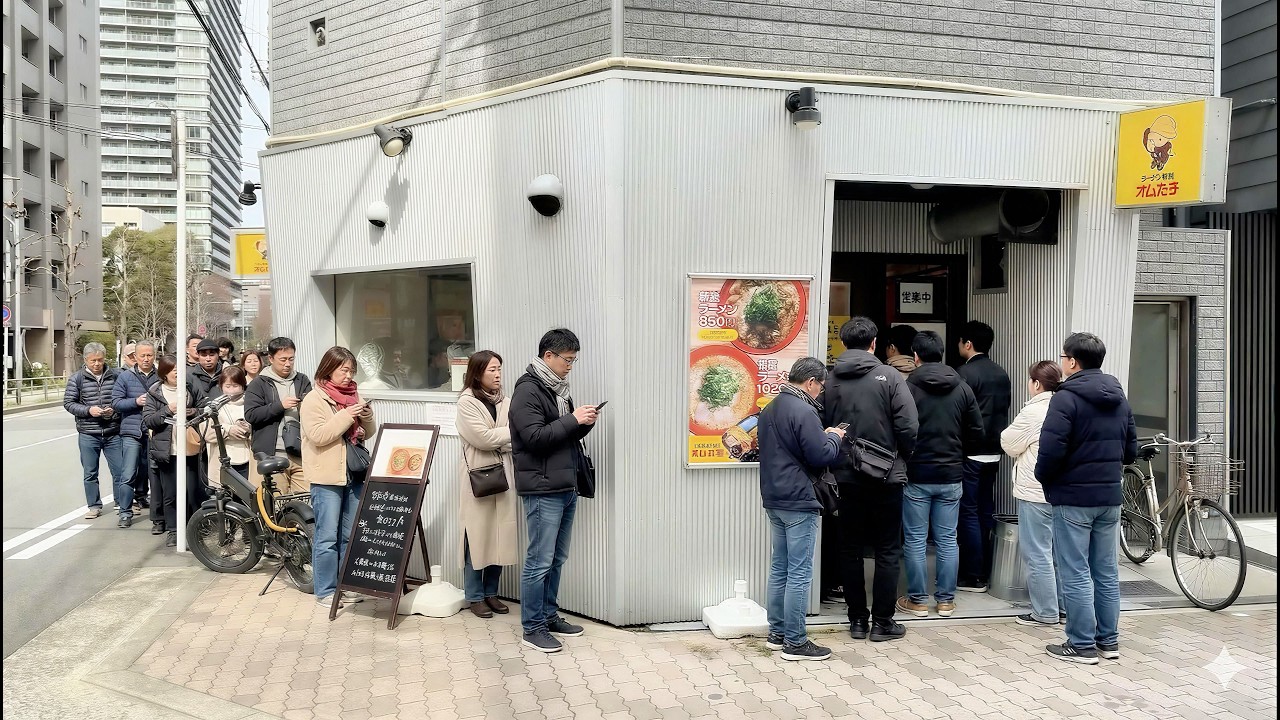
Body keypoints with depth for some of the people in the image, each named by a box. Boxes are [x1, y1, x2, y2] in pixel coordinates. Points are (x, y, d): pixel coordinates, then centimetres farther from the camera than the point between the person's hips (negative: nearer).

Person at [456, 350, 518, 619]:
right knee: (477, 537, 1)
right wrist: (516, 430, -8)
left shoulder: (504, 402, 10)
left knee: (501, 536, 7)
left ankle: (491, 592, 20)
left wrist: (502, 444, -13)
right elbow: (484, 438, -14)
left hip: (503, 476, 5)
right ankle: (475, 596, 12)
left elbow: (513, 440, 7)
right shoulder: (466, 402, -5)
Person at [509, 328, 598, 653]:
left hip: (567, 487, 9)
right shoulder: (527, 390, -11)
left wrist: (584, 424, 2)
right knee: (539, 561, -3)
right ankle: (532, 628, 6)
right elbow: (534, 437, -20)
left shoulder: (558, 387, 16)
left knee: (557, 559, 15)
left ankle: (549, 616, 27)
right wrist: (573, 420, -17)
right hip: (543, 490, -9)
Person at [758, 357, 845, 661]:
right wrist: (833, 437, 1)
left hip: (774, 500, 9)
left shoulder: (770, 409, 12)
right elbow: (821, 456, -19)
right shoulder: (803, 412, -17)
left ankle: (777, 633, 22)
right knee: (799, 574, -2)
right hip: (798, 502, -9)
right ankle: (795, 642, 3)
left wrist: (823, 436, 16)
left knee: (779, 568, 15)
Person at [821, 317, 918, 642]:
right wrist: (902, 457, 6)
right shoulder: (889, 376, -9)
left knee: (851, 550, 12)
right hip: (885, 478, -2)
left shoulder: (830, 380, -3)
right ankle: (882, 621, 11)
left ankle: (857, 619, 18)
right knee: (887, 551, 8)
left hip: (847, 477, 2)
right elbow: (909, 427, -12)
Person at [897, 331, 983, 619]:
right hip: (951, 476, 4)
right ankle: (946, 600, 16)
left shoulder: (908, 387, -12)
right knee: (948, 539, 11)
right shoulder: (962, 389, 1)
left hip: (916, 476, -3)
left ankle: (917, 600, 11)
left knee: (915, 540, 5)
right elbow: (977, 433, 4)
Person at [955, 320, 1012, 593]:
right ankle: (985, 571, 19)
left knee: (968, 513, -2)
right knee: (986, 512, 13)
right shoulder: (1001, 374, 10)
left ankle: (973, 577, 0)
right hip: (993, 452, 7)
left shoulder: (966, 372, -13)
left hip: (970, 453, -7)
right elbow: (1005, 409, 15)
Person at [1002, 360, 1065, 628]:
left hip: (1036, 493, -8)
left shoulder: (1033, 412, -15)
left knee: (1037, 554, 0)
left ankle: (1045, 612, 4)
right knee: (1059, 551, 16)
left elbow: (1009, 444, -6)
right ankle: (1063, 606, 23)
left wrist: (1008, 434, 13)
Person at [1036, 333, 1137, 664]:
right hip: (1110, 498, 7)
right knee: (1107, 572, 14)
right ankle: (1109, 640, 22)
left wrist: (1044, 478, -4)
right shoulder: (1119, 398, 10)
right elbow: (1131, 450, 13)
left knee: (1076, 574, 0)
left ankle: (1082, 645, 5)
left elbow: (1051, 448, -21)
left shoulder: (1067, 397, -14)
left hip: (1073, 498, -7)